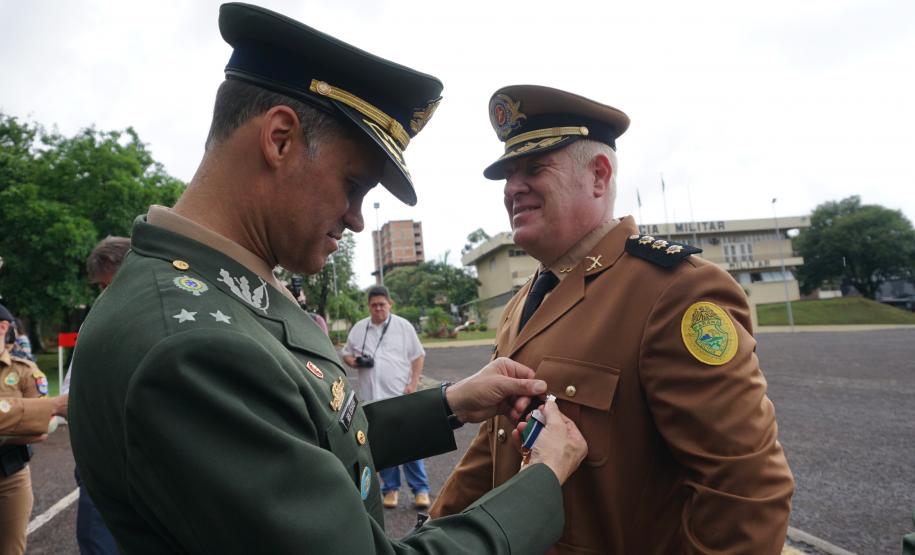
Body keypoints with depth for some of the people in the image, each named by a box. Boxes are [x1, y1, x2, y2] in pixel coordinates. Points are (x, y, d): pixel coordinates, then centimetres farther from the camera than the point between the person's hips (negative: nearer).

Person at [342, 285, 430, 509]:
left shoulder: (403, 326, 1)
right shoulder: (358, 329, 7)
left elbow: (418, 356, 2)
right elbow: (346, 354, 15)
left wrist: (413, 384, -7)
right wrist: (355, 362, -8)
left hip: (400, 395, -2)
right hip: (372, 397, 3)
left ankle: (420, 489, 7)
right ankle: (390, 488, 21)